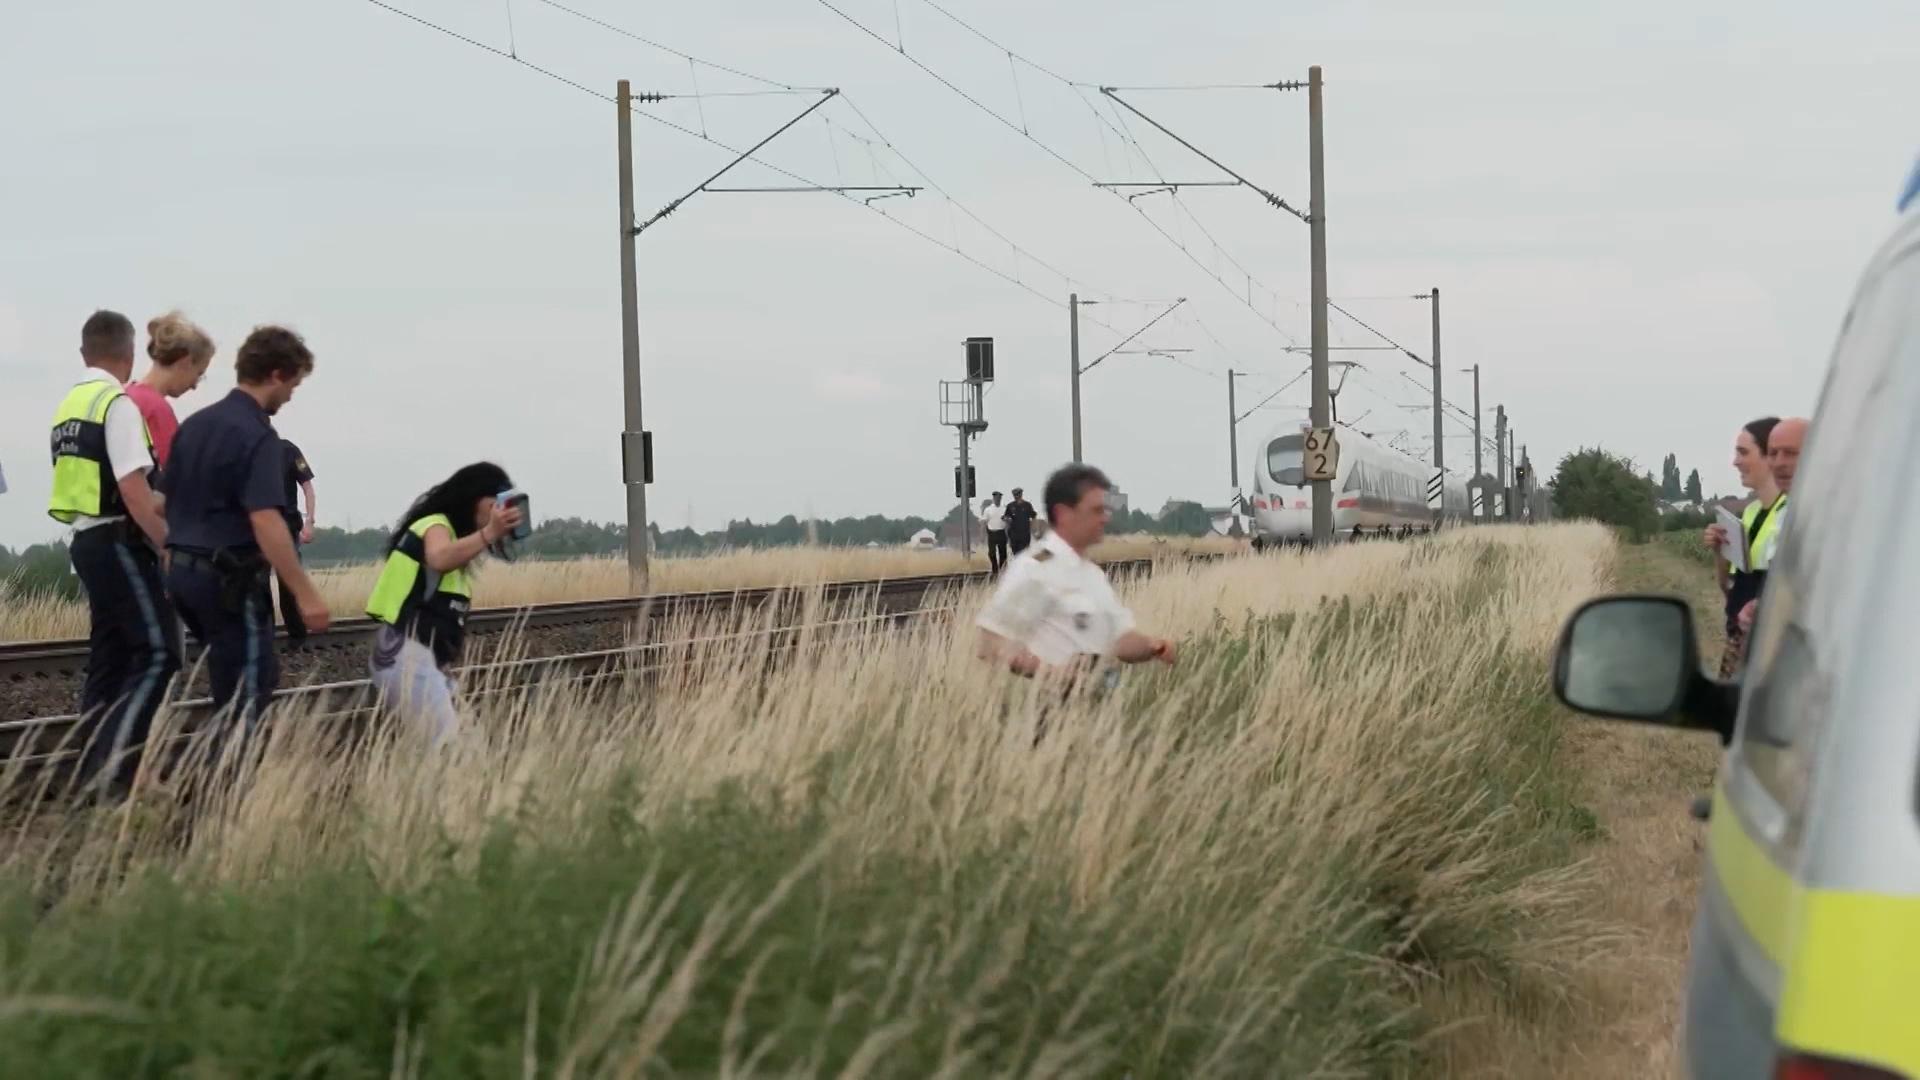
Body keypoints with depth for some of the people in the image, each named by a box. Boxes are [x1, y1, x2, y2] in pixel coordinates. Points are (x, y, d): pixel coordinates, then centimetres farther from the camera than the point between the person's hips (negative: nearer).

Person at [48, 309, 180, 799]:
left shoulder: (68, 407, 13)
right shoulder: (117, 404, -14)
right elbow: (133, 490, -19)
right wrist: (170, 547, -16)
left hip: (86, 540, 9)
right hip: (118, 543, -9)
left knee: (110, 658, 13)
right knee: (157, 654, -10)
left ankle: (95, 773, 13)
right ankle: (108, 770, -18)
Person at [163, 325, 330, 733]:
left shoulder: (195, 425, 11)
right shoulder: (257, 436, -16)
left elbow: (164, 499, 16)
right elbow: (265, 521, -25)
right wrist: (306, 593, -24)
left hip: (185, 572, 9)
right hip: (231, 579, -9)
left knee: (251, 679, 20)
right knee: (245, 698, -1)